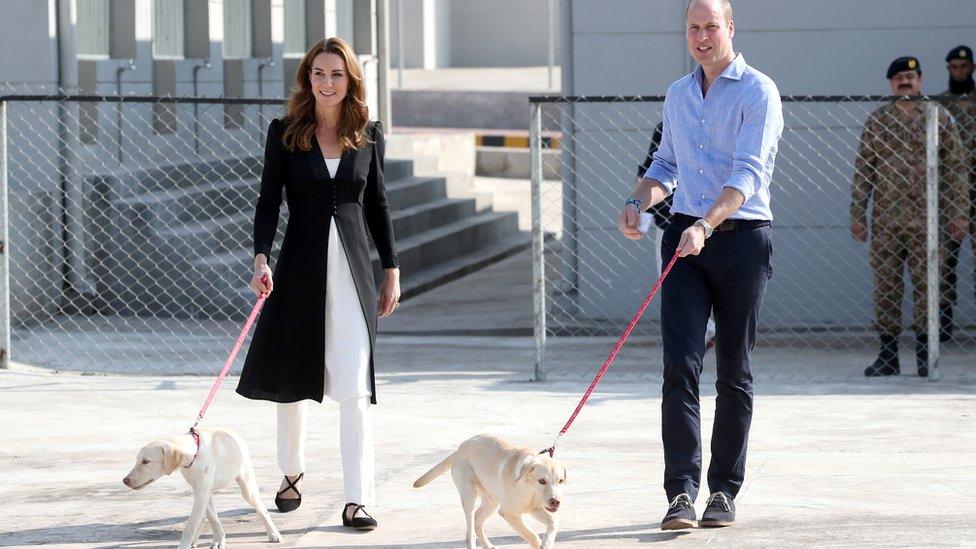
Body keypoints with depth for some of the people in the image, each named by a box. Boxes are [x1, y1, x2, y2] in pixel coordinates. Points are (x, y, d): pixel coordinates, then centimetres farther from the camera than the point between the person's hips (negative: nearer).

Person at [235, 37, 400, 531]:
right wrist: (261, 258, -16)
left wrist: (391, 269, 11)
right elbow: (268, 200, -2)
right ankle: (292, 473, 35)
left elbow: (377, 205, 13)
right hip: (301, 267, 0)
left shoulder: (369, 135, 6)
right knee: (293, 378, 12)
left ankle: (358, 499, -10)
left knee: (355, 387, -9)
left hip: (352, 269, 0)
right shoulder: (285, 133, 1)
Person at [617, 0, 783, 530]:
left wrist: (706, 226, -30)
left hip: (741, 240, -4)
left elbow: (748, 172, -17)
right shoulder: (677, 95, 15)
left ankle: (724, 491, 11)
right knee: (680, 366, -8)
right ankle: (681, 492, -12)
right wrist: (638, 200, 5)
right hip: (685, 238, 4)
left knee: (734, 373, 3)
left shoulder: (757, 92, -6)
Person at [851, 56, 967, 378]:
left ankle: (925, 354, 5)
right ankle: (888, 354, 7)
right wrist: (857, 215, 4)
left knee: (926, 284, -1)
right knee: (886, 285, 2)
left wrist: (956, 215, -1)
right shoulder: (877, 121, 9)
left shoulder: (938, 118, 5)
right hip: (886, 217, 2)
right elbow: (862, 171, 10)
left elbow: (954, 169, 5)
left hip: (925, 220, -2)